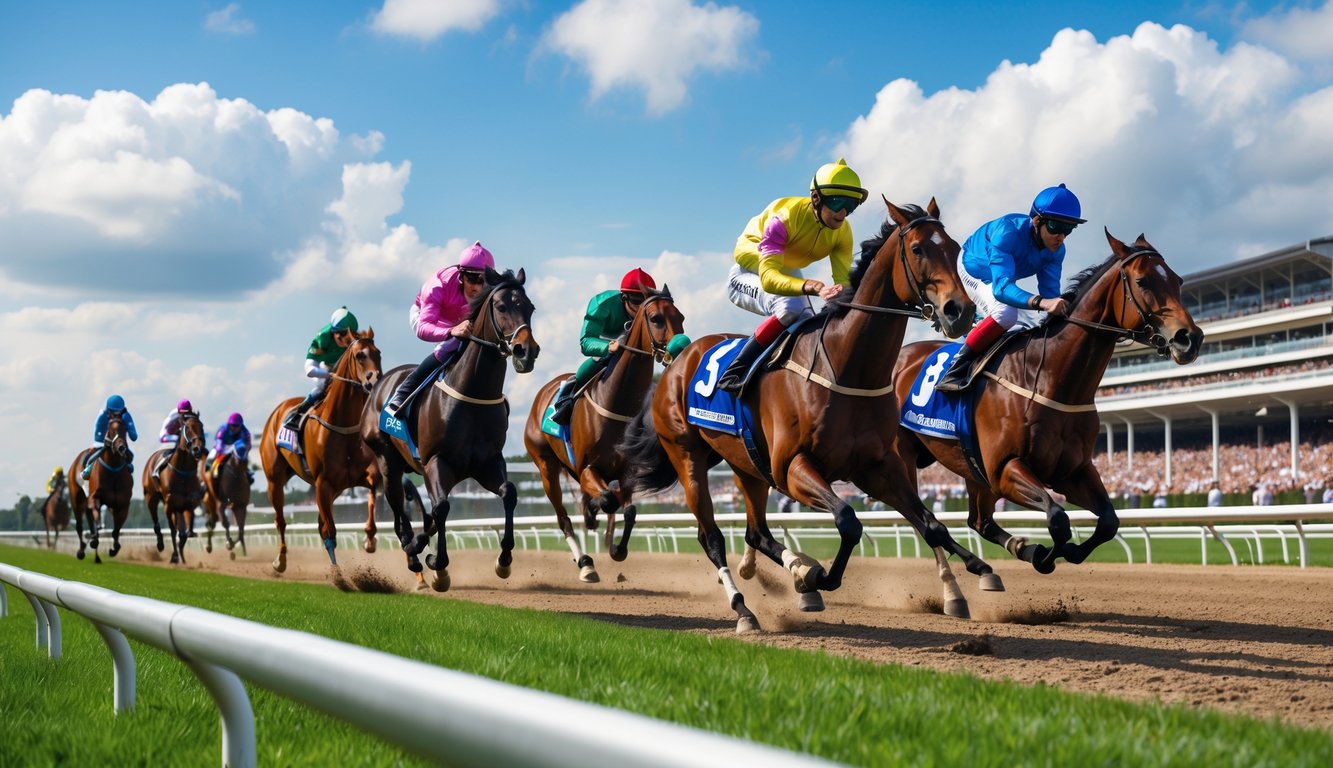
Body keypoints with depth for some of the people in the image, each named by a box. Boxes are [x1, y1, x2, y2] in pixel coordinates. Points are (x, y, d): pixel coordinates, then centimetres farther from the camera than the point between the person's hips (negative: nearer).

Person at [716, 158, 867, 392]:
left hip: (788, 274, 7)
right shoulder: (784, 217, -35)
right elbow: (768, 278, -45)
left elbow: (844, 279, -23)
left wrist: (843, 291, -50)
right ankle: (734, 372, -27)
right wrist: (810, 287, -62)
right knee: (790, 307, -33)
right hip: (748, 275, -7)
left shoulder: (842, 232, -16)